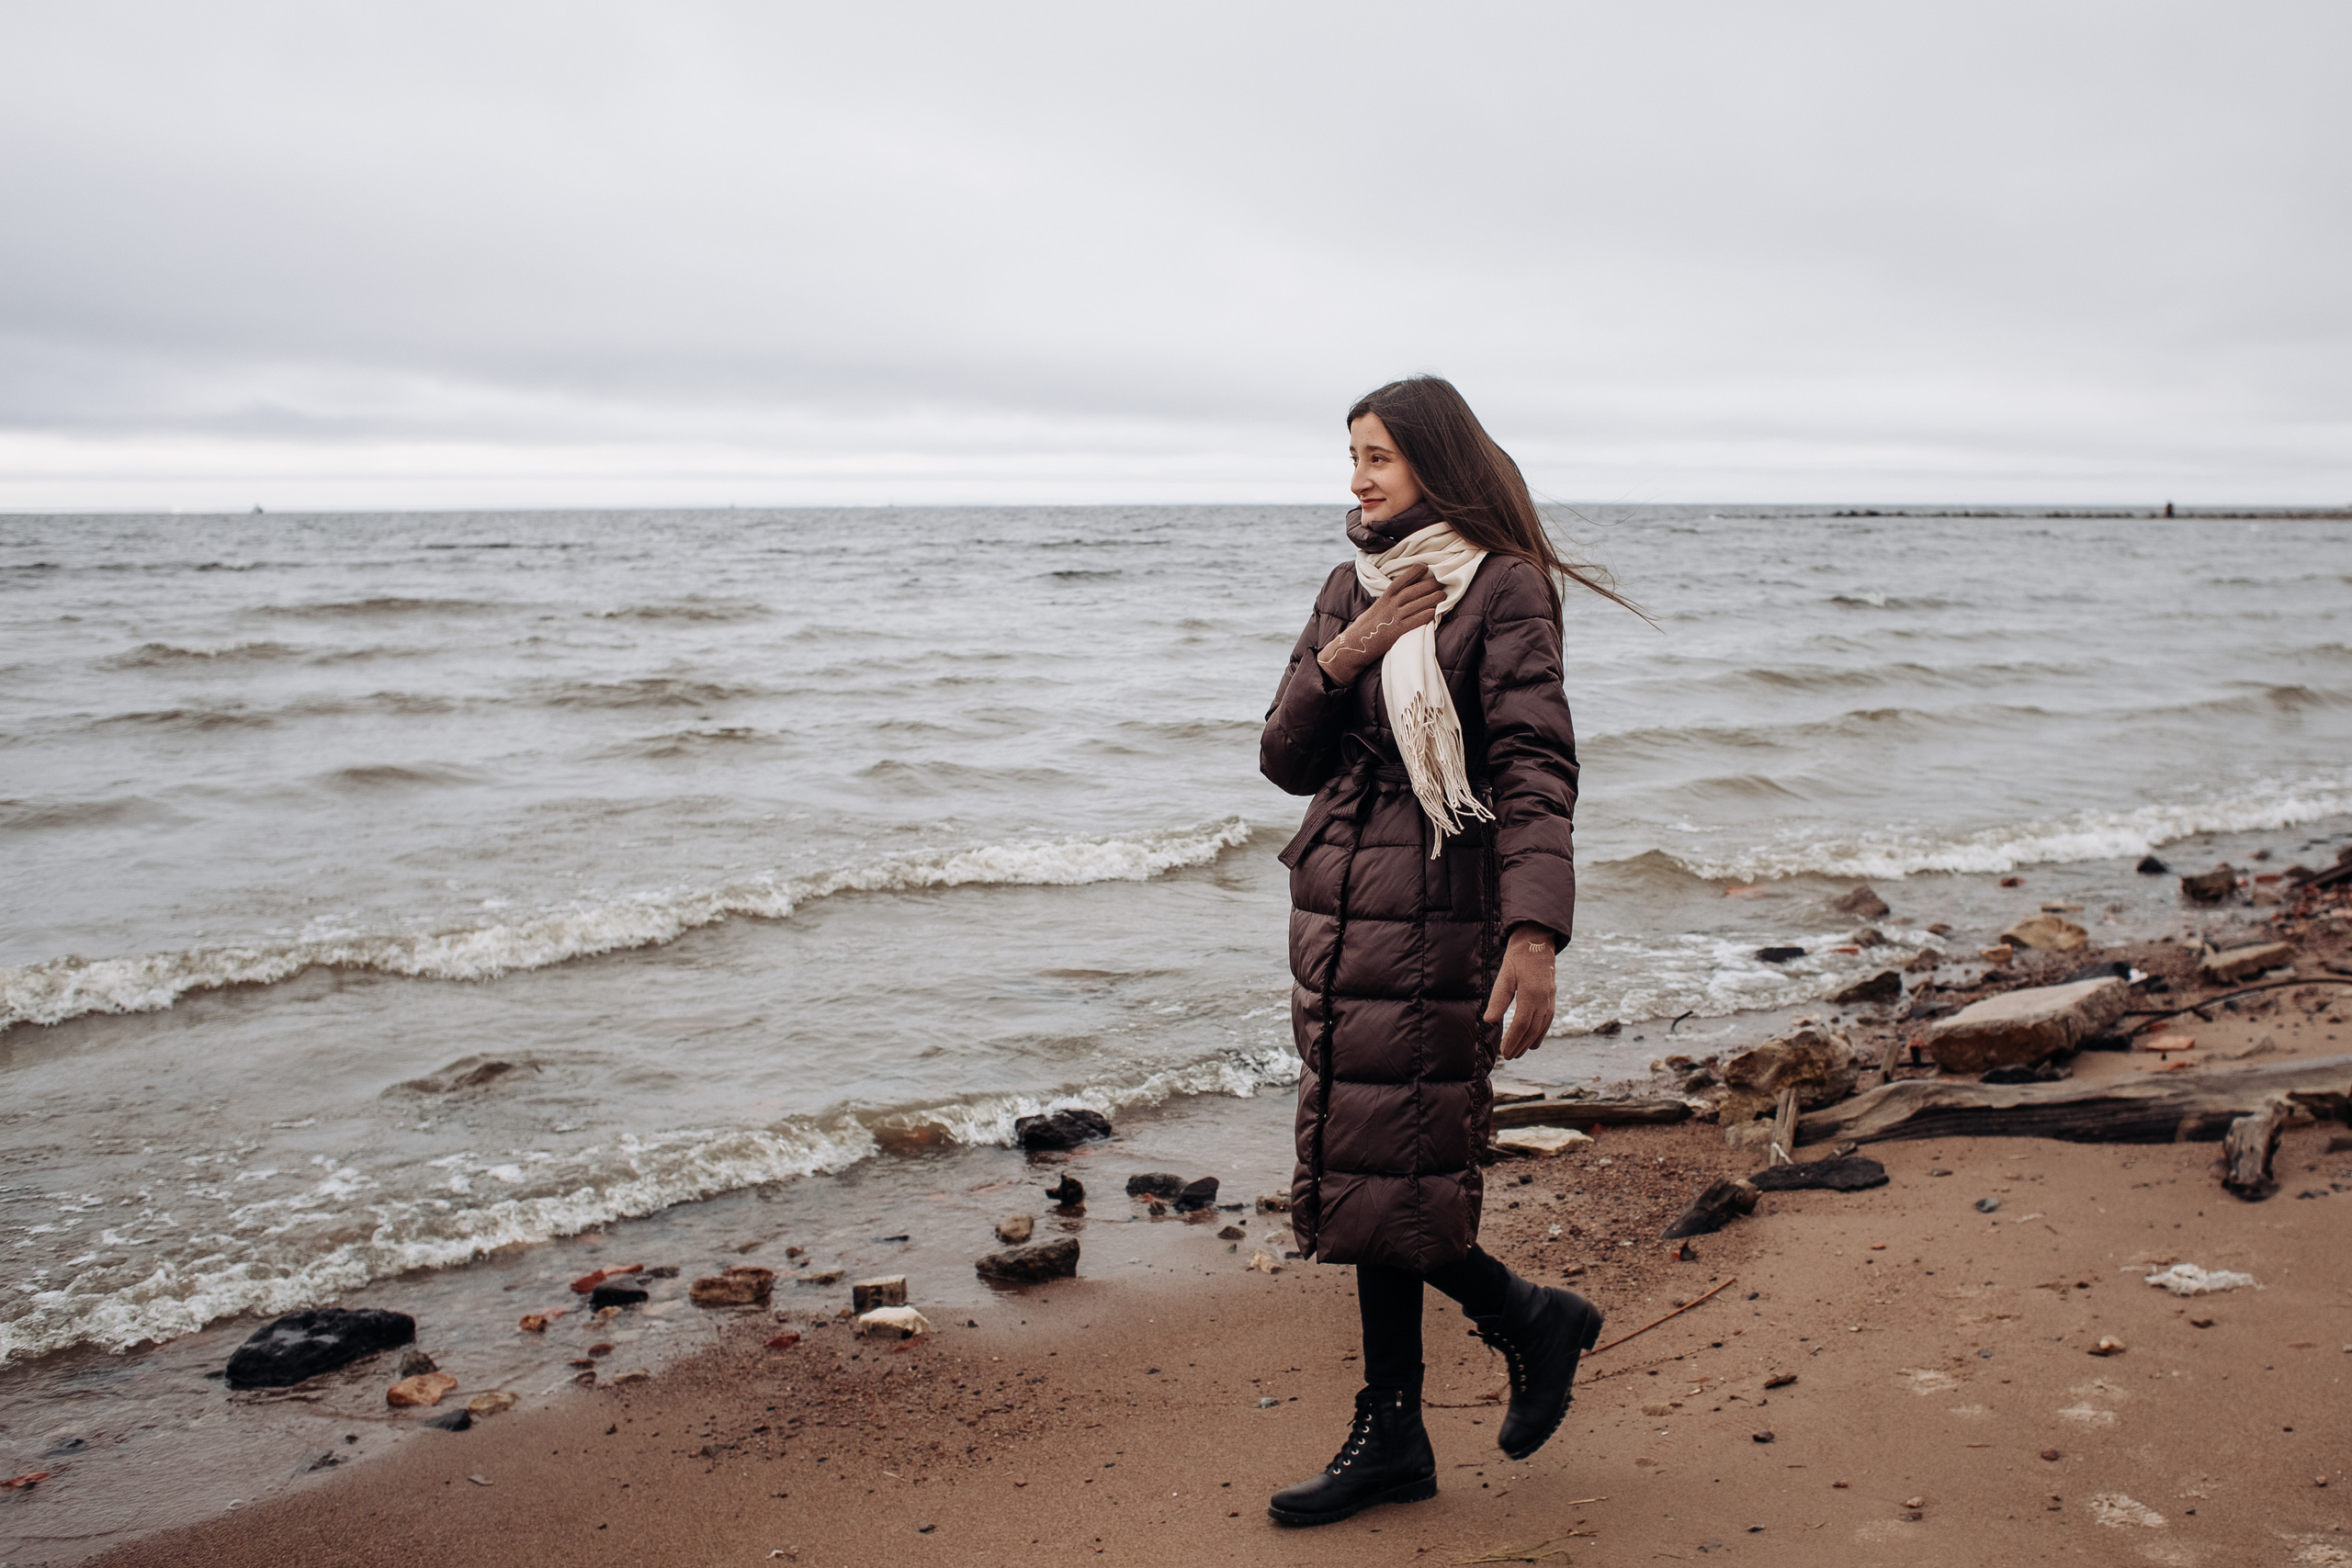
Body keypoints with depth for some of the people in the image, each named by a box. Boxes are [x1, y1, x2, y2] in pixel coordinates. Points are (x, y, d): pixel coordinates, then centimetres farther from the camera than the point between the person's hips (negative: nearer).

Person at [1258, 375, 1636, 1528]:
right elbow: (1284, 761, 10)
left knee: (1382, 1177, -4)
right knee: (1362, 1172, 10)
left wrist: (1535, 934, -26)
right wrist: (1341, 658, -8)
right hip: (1337, 907, 7)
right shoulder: (1351, 589, 14)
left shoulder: (1503, 588, -7)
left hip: (1431, 912, -7)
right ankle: (1391, 1437, 22)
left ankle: (1532, 1318, 22)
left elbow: (1536, 768, -16)